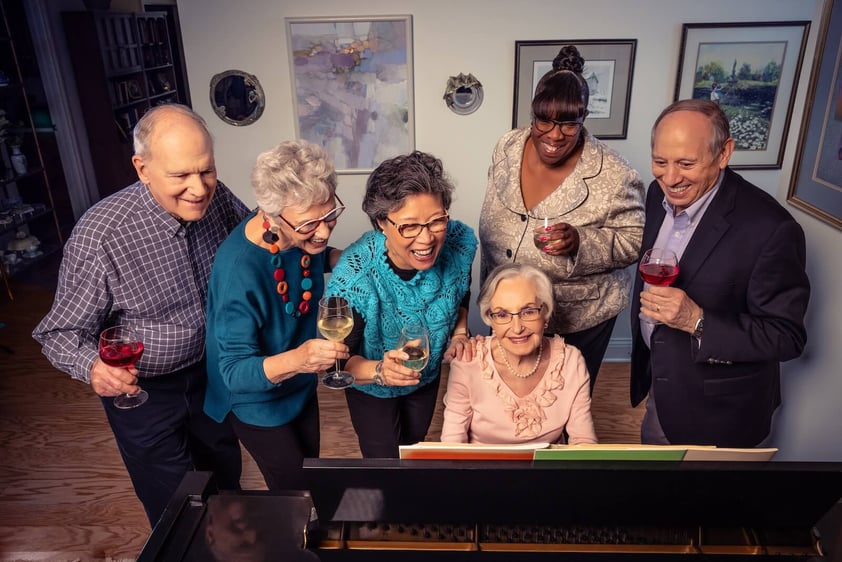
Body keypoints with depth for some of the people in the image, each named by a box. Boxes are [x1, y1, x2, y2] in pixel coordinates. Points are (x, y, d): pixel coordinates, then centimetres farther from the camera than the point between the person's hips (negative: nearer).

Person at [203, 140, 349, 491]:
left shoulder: (304, 232, -19)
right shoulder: (238, 272, -38)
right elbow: (235, 372, -34)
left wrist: (339, 258, -16)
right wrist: (295, 359, -53)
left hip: (301, 385, 7)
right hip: (258, 401, -6)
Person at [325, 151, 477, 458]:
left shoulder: (460, 242, -26)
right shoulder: (354, 277, -40)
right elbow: (338, 360, -31)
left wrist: (459, 333, -18)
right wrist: (380, 371, -49)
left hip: (428, 375, 4)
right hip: (372, 387, -4)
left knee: (414, 445, 33)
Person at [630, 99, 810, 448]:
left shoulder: (770, 229, -28)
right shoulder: (660, 194, -8)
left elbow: (787, 337, -22)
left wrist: (697, 321, -35)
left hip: (717, 411, -6)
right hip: (657, 383, 6)